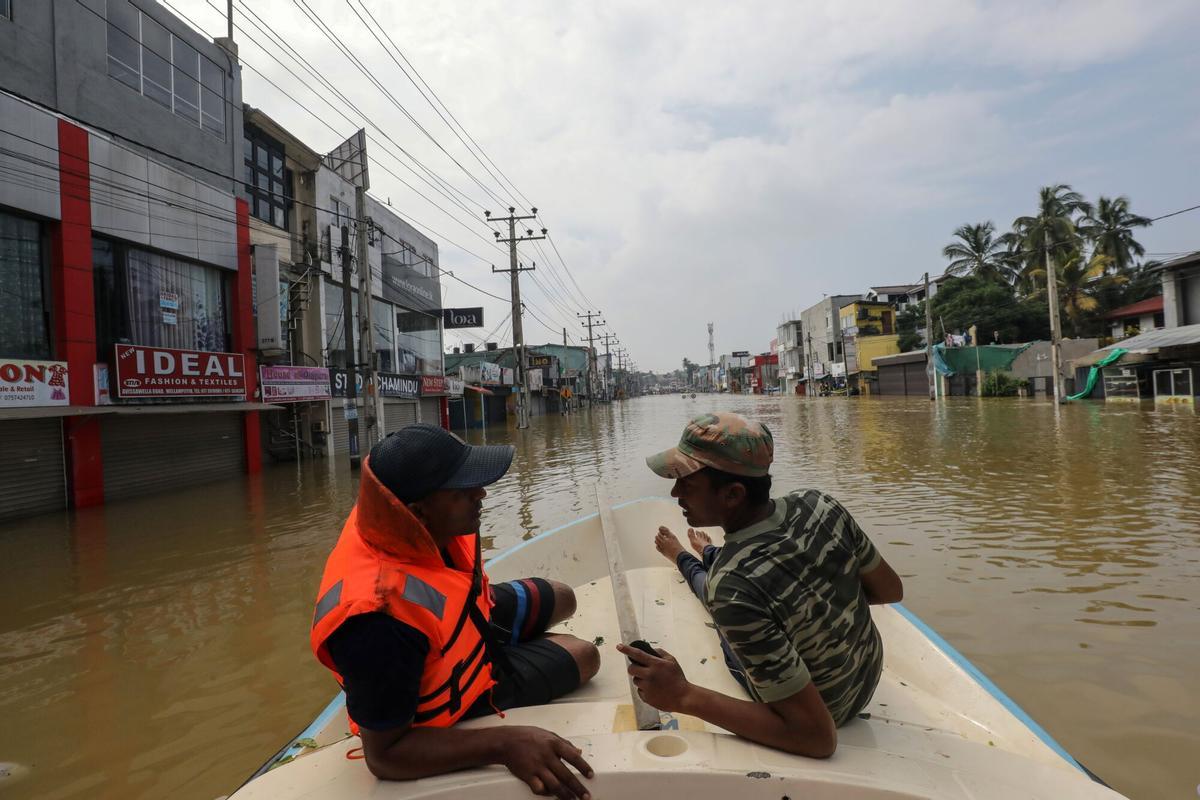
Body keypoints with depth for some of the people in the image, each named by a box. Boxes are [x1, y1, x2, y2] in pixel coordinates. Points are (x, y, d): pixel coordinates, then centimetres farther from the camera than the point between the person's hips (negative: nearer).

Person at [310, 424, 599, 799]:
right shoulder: (381, 617, -49)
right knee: (585, 656, 10)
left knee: (563, 599, 22)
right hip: (453, 692, -6)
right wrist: (505, 744, -43)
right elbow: (385, 754, -37)